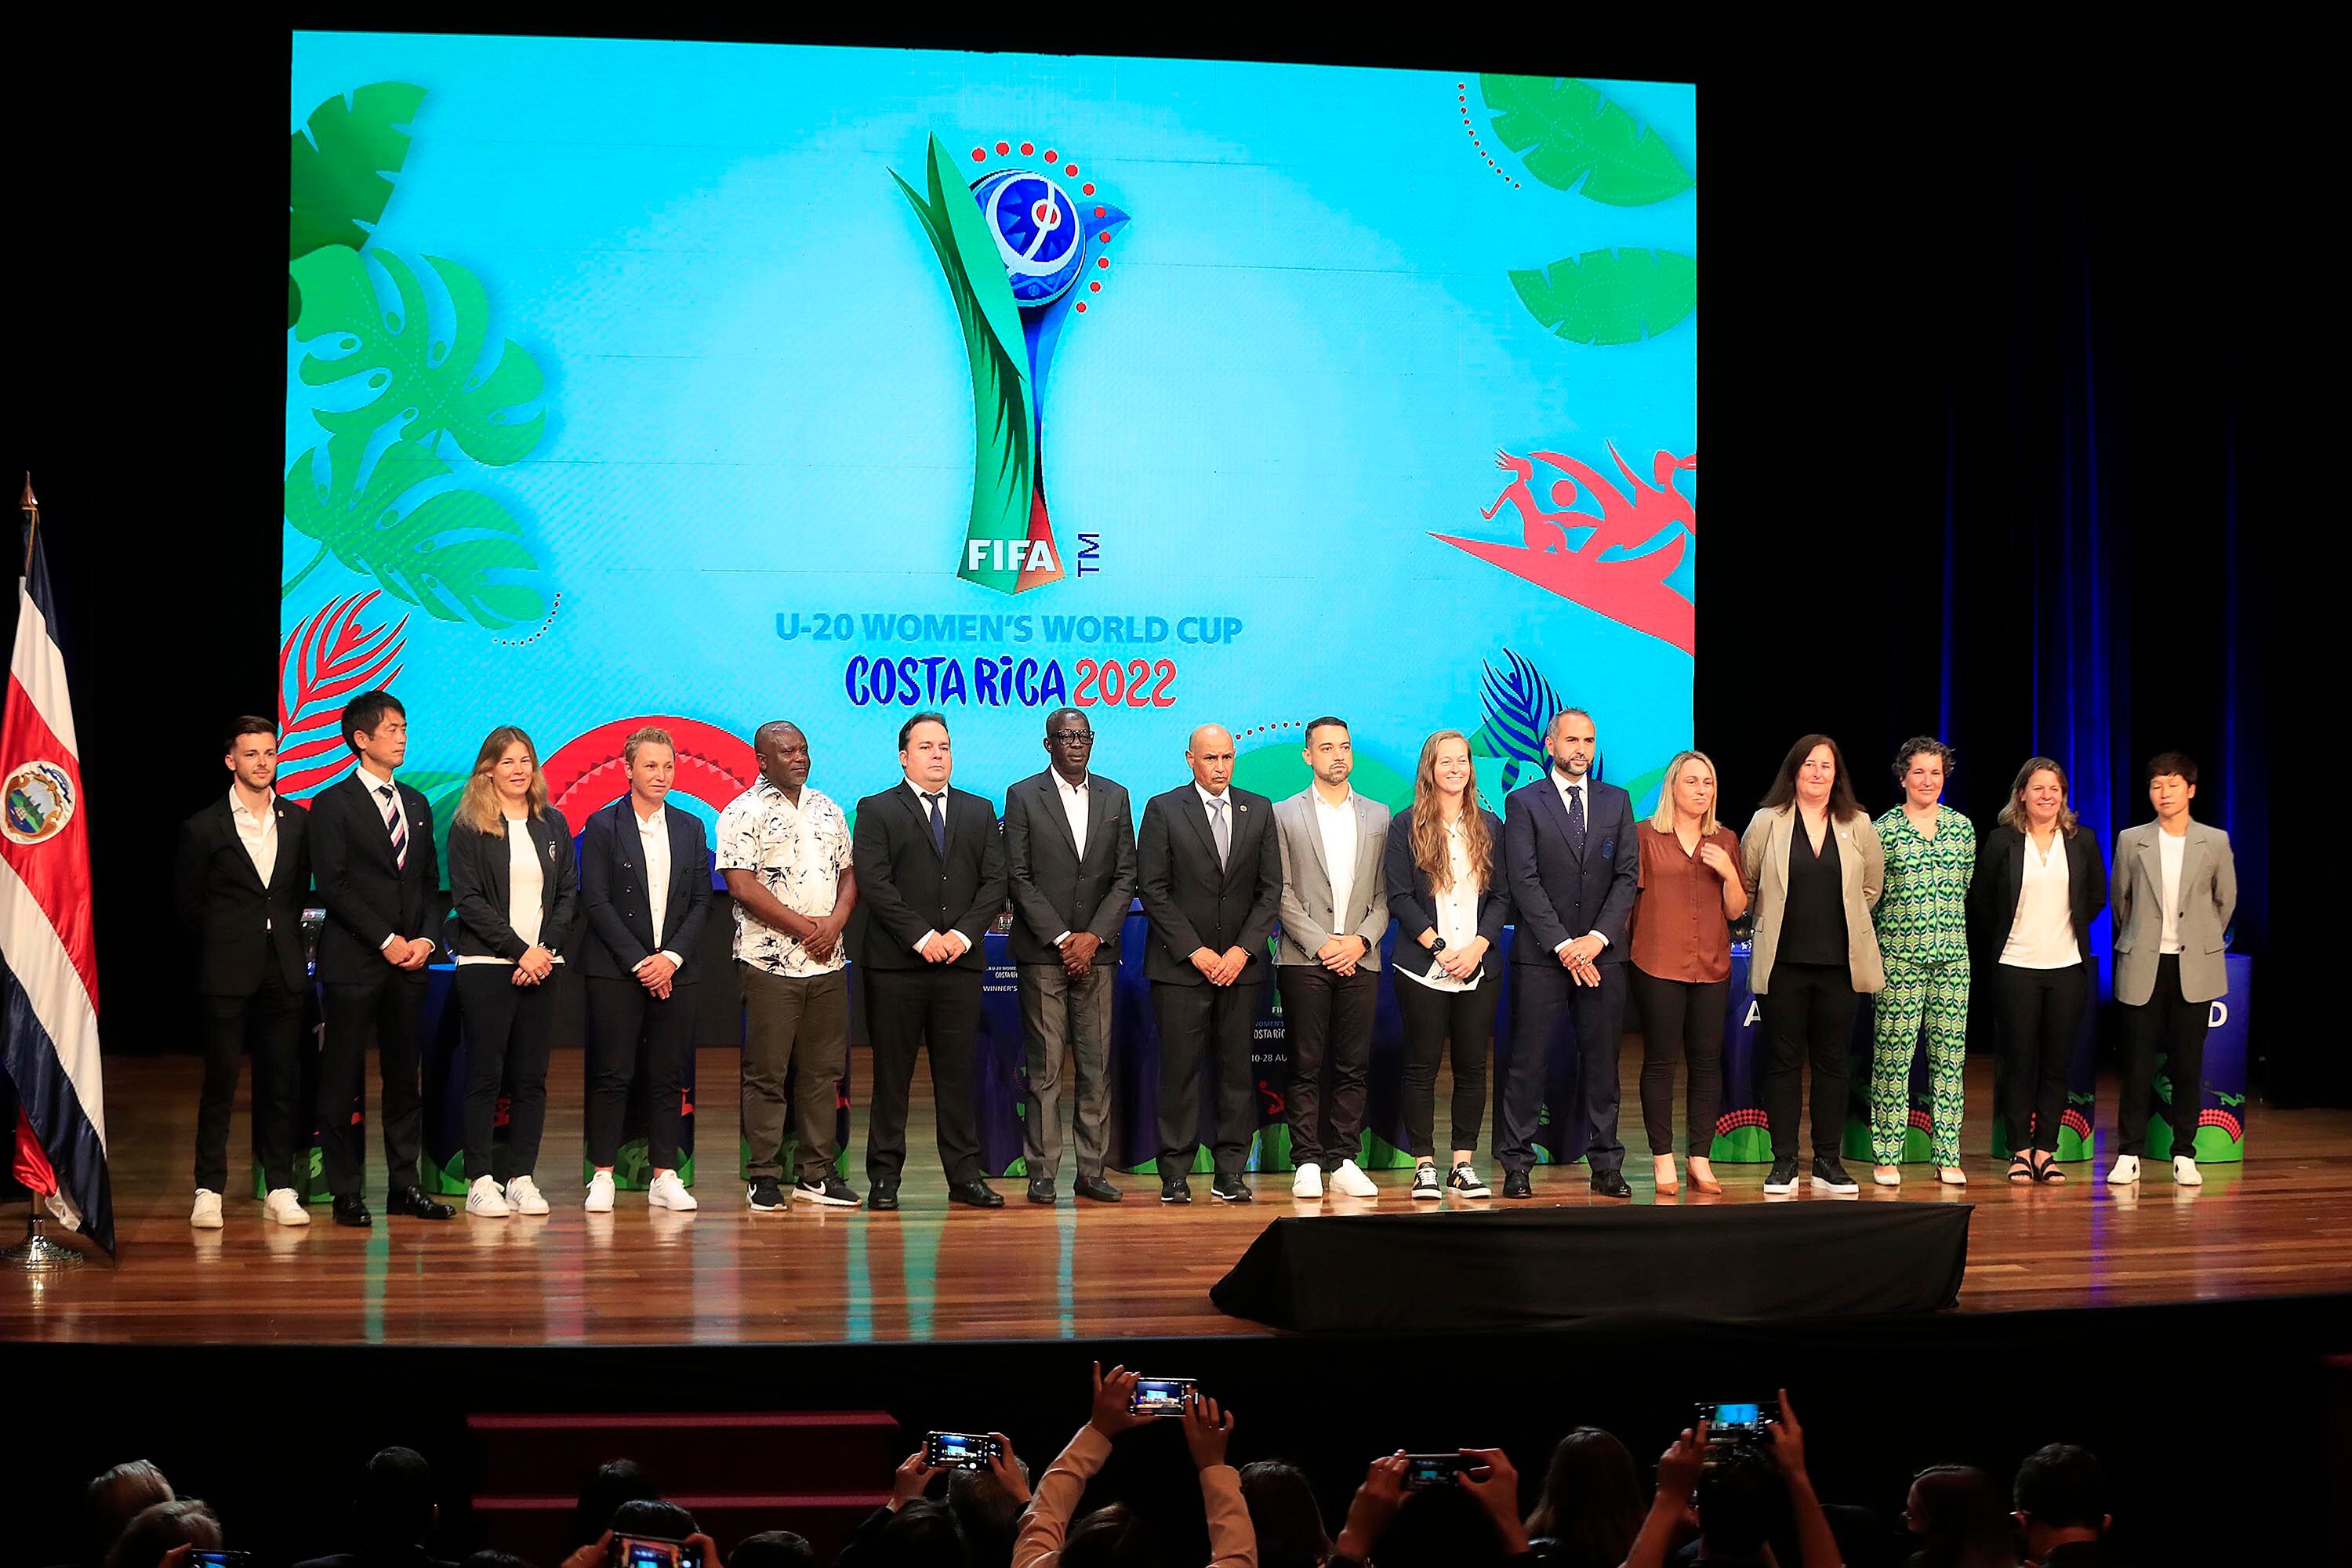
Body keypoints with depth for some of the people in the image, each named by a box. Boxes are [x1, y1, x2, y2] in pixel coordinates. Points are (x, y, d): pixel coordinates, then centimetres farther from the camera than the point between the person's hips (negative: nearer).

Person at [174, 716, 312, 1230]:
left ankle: (279, 1188, 10)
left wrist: (287, 942, 8)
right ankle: (209, 1191, 4)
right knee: (221, 1080, -2)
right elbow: (188, 904, 6)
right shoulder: (204, 827, 0)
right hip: (227, 973, -3)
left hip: (283, 970, 3)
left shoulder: (298, 823, 10)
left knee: (281, 1081, 5)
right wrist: (223, 949, 8)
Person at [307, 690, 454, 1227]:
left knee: (404, 1077, 7)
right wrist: (387, 941, -13)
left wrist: (424, 940, 0)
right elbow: (333, 885, -10)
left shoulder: (416, 805, 15)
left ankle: (403, 1185, 13)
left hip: (409, 962, 6)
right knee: (342, 1080, -1)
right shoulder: (333, 804, -3)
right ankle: (346, 1192, 4)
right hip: (353, 961, -5)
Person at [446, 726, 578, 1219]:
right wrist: (519, 951, -12)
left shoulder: (552, 824, 13)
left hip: (540, 965, 4)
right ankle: (479, 1183, -1)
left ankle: (522, 1179, 7)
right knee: (485, 1075, -3)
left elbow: (569, 894, 10)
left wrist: (546, 948, -6)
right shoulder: (469, 827, -1)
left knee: (531, 1077, 3)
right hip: (486, 965, -4)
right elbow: (468, 900, -7)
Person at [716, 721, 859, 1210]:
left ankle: (818, 1173, 13)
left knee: (824, 1070, 7)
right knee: (767, 1073, -2)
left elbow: (848, 873, 17)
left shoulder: (828, 810, 16)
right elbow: (741, 885, -12)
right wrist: (803, 926, -12)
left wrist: (835, 921, -4)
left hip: (827, 962, 6)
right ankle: (764, 1177, 2)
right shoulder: (744, 813, -4)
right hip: (770, 962, -6)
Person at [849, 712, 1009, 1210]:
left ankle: (964, 1176, 9)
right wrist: (922, 936, -13)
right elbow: (873, 883, -7)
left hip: (961, 962, 3)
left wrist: (963, 933, -7)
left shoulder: (979, 812, 15)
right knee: (891, 1074, 1)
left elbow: (995, 882, 8)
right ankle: (885, 1177, 6)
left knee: (958, 1074, 5)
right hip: (896, 964, -3)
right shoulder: (877, 811, 3)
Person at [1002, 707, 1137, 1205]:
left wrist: (1094, 936, -4)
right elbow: (1019, 877, -3)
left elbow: (1126, 875, 8)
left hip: (1096, 951, 3)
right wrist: (1061, 939, -9)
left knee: (1097, 1067, 2)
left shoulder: (1115, 797, 12)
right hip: (1041, 953, -3)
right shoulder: (1023, 796, 2)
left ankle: (1092, 1172, 6)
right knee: (1044, 1068, -4)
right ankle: (1042, 1174, -2)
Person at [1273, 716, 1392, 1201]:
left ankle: (1344, 1161, 7)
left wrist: (1361, 940, -6)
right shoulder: (1284, 814, 5)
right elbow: (1282, 892, -1)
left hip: (1359, 958, 2)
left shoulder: (1378, 816, 13)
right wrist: (1321, 944, -9)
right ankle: (1307, 1163, 1)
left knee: (1353, 1067, 2)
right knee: (1306, 1067, -2)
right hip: (1303, 960, -2)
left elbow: (1385, 893, 9)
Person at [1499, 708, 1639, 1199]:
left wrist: (1598, 937, -8)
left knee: (1602, 1061, 4)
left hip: (1603, 953, 3)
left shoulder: (1616, 801, 13)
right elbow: (1524, 881, -5)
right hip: (1540, 956, -3)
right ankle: (1516, 1164, 1)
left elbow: (1626, 877, 6)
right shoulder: (1523, 803, 3)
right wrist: (1563, 945, -12)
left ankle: (1605, 1165, 9)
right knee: (1528, 1061, -3)